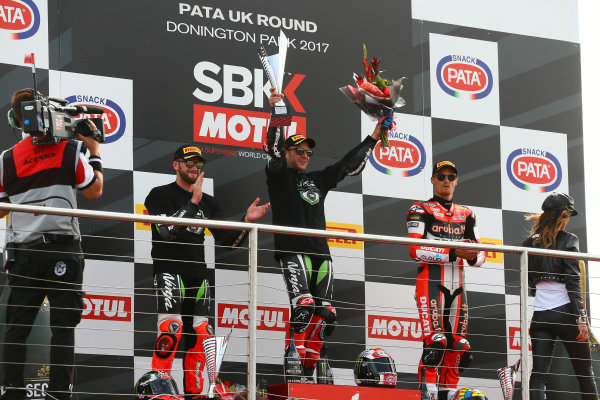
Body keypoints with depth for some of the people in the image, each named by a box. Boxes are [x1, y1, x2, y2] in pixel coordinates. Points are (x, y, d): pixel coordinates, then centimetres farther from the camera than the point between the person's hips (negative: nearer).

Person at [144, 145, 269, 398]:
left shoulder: (208, 203, 17)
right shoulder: (161, 195, -1)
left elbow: (227, 240, 13)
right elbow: (167, 230, -18)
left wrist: (247, 221, -3)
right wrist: (193, 202, -22)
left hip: (198, 275, 7)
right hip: (169, 271, -7)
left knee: (200, 334, 5)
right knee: (171, 329, -21)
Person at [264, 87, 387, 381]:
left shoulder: (318, 180, 24)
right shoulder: (278, 175, 8)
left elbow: (350, 165, 29)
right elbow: (274, 147, -9)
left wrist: (373, 137, 27)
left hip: (320, 252, 6)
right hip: (291, 250, -6)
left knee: (324, 315, 0)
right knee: (303, 307, -22)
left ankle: (308, 371, 7)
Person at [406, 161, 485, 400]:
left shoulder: (466, 215, 21)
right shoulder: (420, 210, 4)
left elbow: (480, 256, 16)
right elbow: (415, 250, -10)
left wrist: (473, 256, -9)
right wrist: (452, 253, -19)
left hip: (458, 285, 6)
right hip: (431, 281, -6)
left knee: (458, 347, 2)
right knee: (435, 343, -18)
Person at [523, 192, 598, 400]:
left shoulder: (530, 243, 9)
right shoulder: (568, 240, -4)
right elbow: (573, 282, -11)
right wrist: (581, 317, -12)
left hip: (540, 313, 4)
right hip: (565, 312, -4)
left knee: (538, 373, -4)